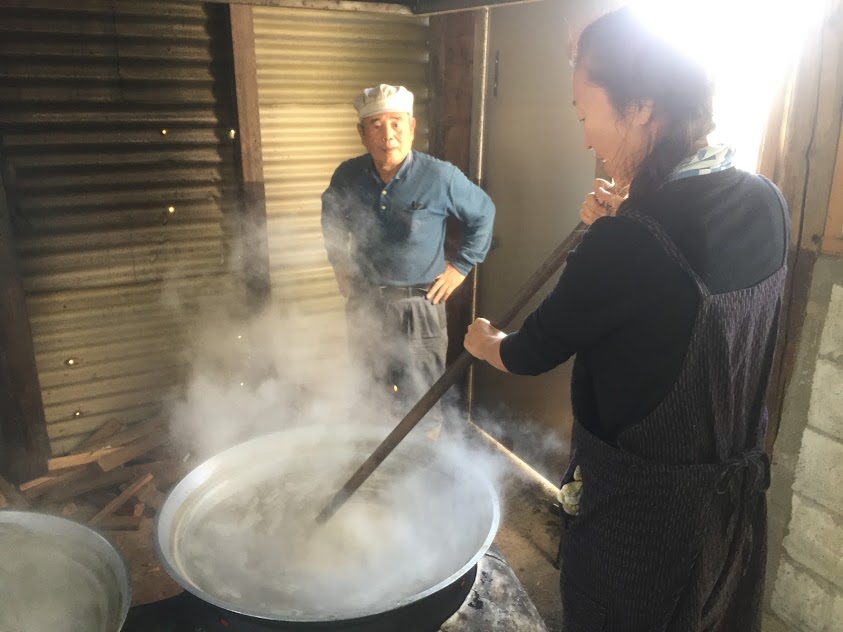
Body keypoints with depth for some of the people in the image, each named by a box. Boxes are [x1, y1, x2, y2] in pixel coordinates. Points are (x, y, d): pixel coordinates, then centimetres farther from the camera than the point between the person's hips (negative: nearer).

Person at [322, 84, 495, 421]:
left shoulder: (440, 176, -15)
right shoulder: (347, 176, -5)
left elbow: (483, 213, 1)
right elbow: (331, 218, 18)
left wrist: (460, 266, -1)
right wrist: (340, 263, 13)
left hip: (420, 308, -3)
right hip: (364, 304, 4)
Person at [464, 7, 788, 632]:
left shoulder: (632, 237, -29)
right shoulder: (766, 203, -6)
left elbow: (536, 352, -15)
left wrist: (486, 341, 6)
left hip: (639, 510, -7)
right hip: (739, 492, 7)